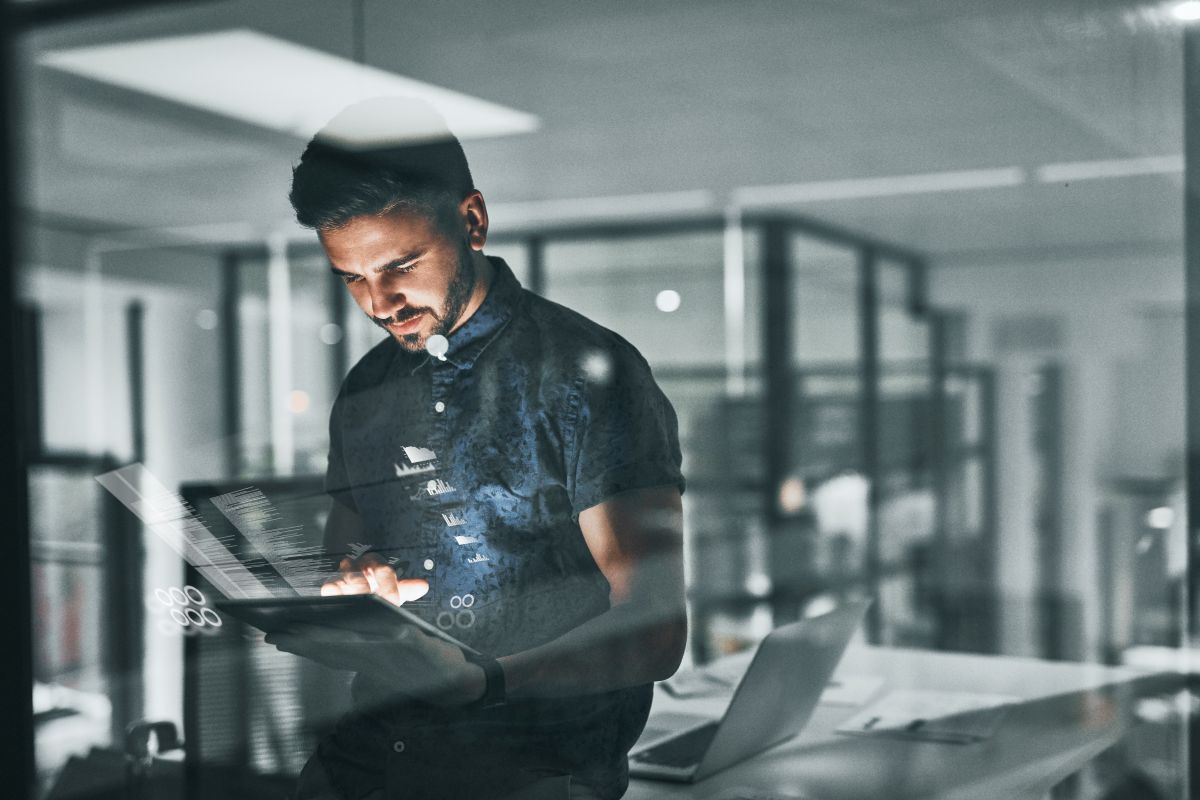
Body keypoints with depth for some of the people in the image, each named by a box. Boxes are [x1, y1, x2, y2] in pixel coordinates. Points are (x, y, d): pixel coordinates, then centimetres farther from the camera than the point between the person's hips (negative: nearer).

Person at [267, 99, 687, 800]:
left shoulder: (590, 373, -7)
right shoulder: (364, 390, 14)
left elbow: (655, 633, -12)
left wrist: (483, 680, -27)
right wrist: (354, 592, 0)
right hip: (377, 740, 6)